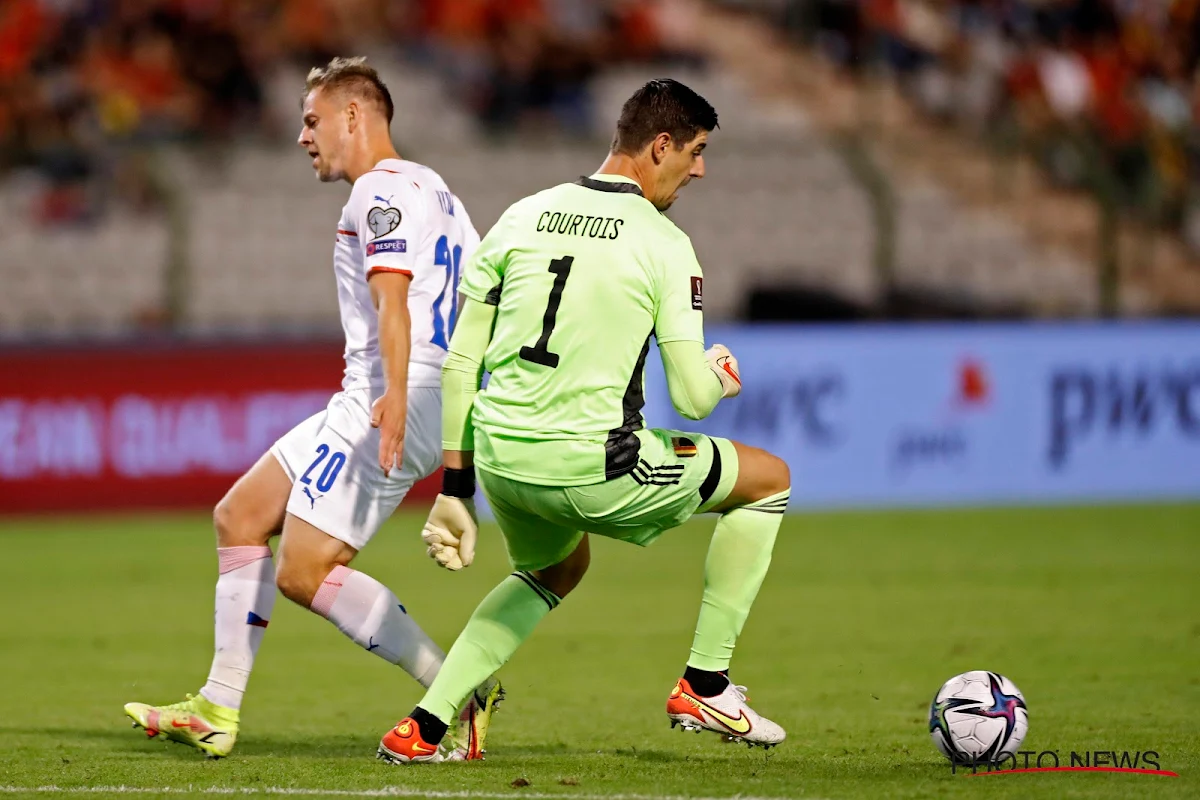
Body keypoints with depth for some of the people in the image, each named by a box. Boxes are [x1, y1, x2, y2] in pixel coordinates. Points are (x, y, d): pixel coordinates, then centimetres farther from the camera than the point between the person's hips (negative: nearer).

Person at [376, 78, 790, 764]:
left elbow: (460, 363, 10)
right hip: (589, 468, -6)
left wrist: (455, 488, 16)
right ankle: (706, 687, 16)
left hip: (499, 454, 6)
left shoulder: (523, 218, 10)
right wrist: (720, 378, 18)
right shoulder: (664, 244, -5)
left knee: (556, 569, 37)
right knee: (770, 479, 15)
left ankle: (424, 727, 23)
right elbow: (692, 398, -7)